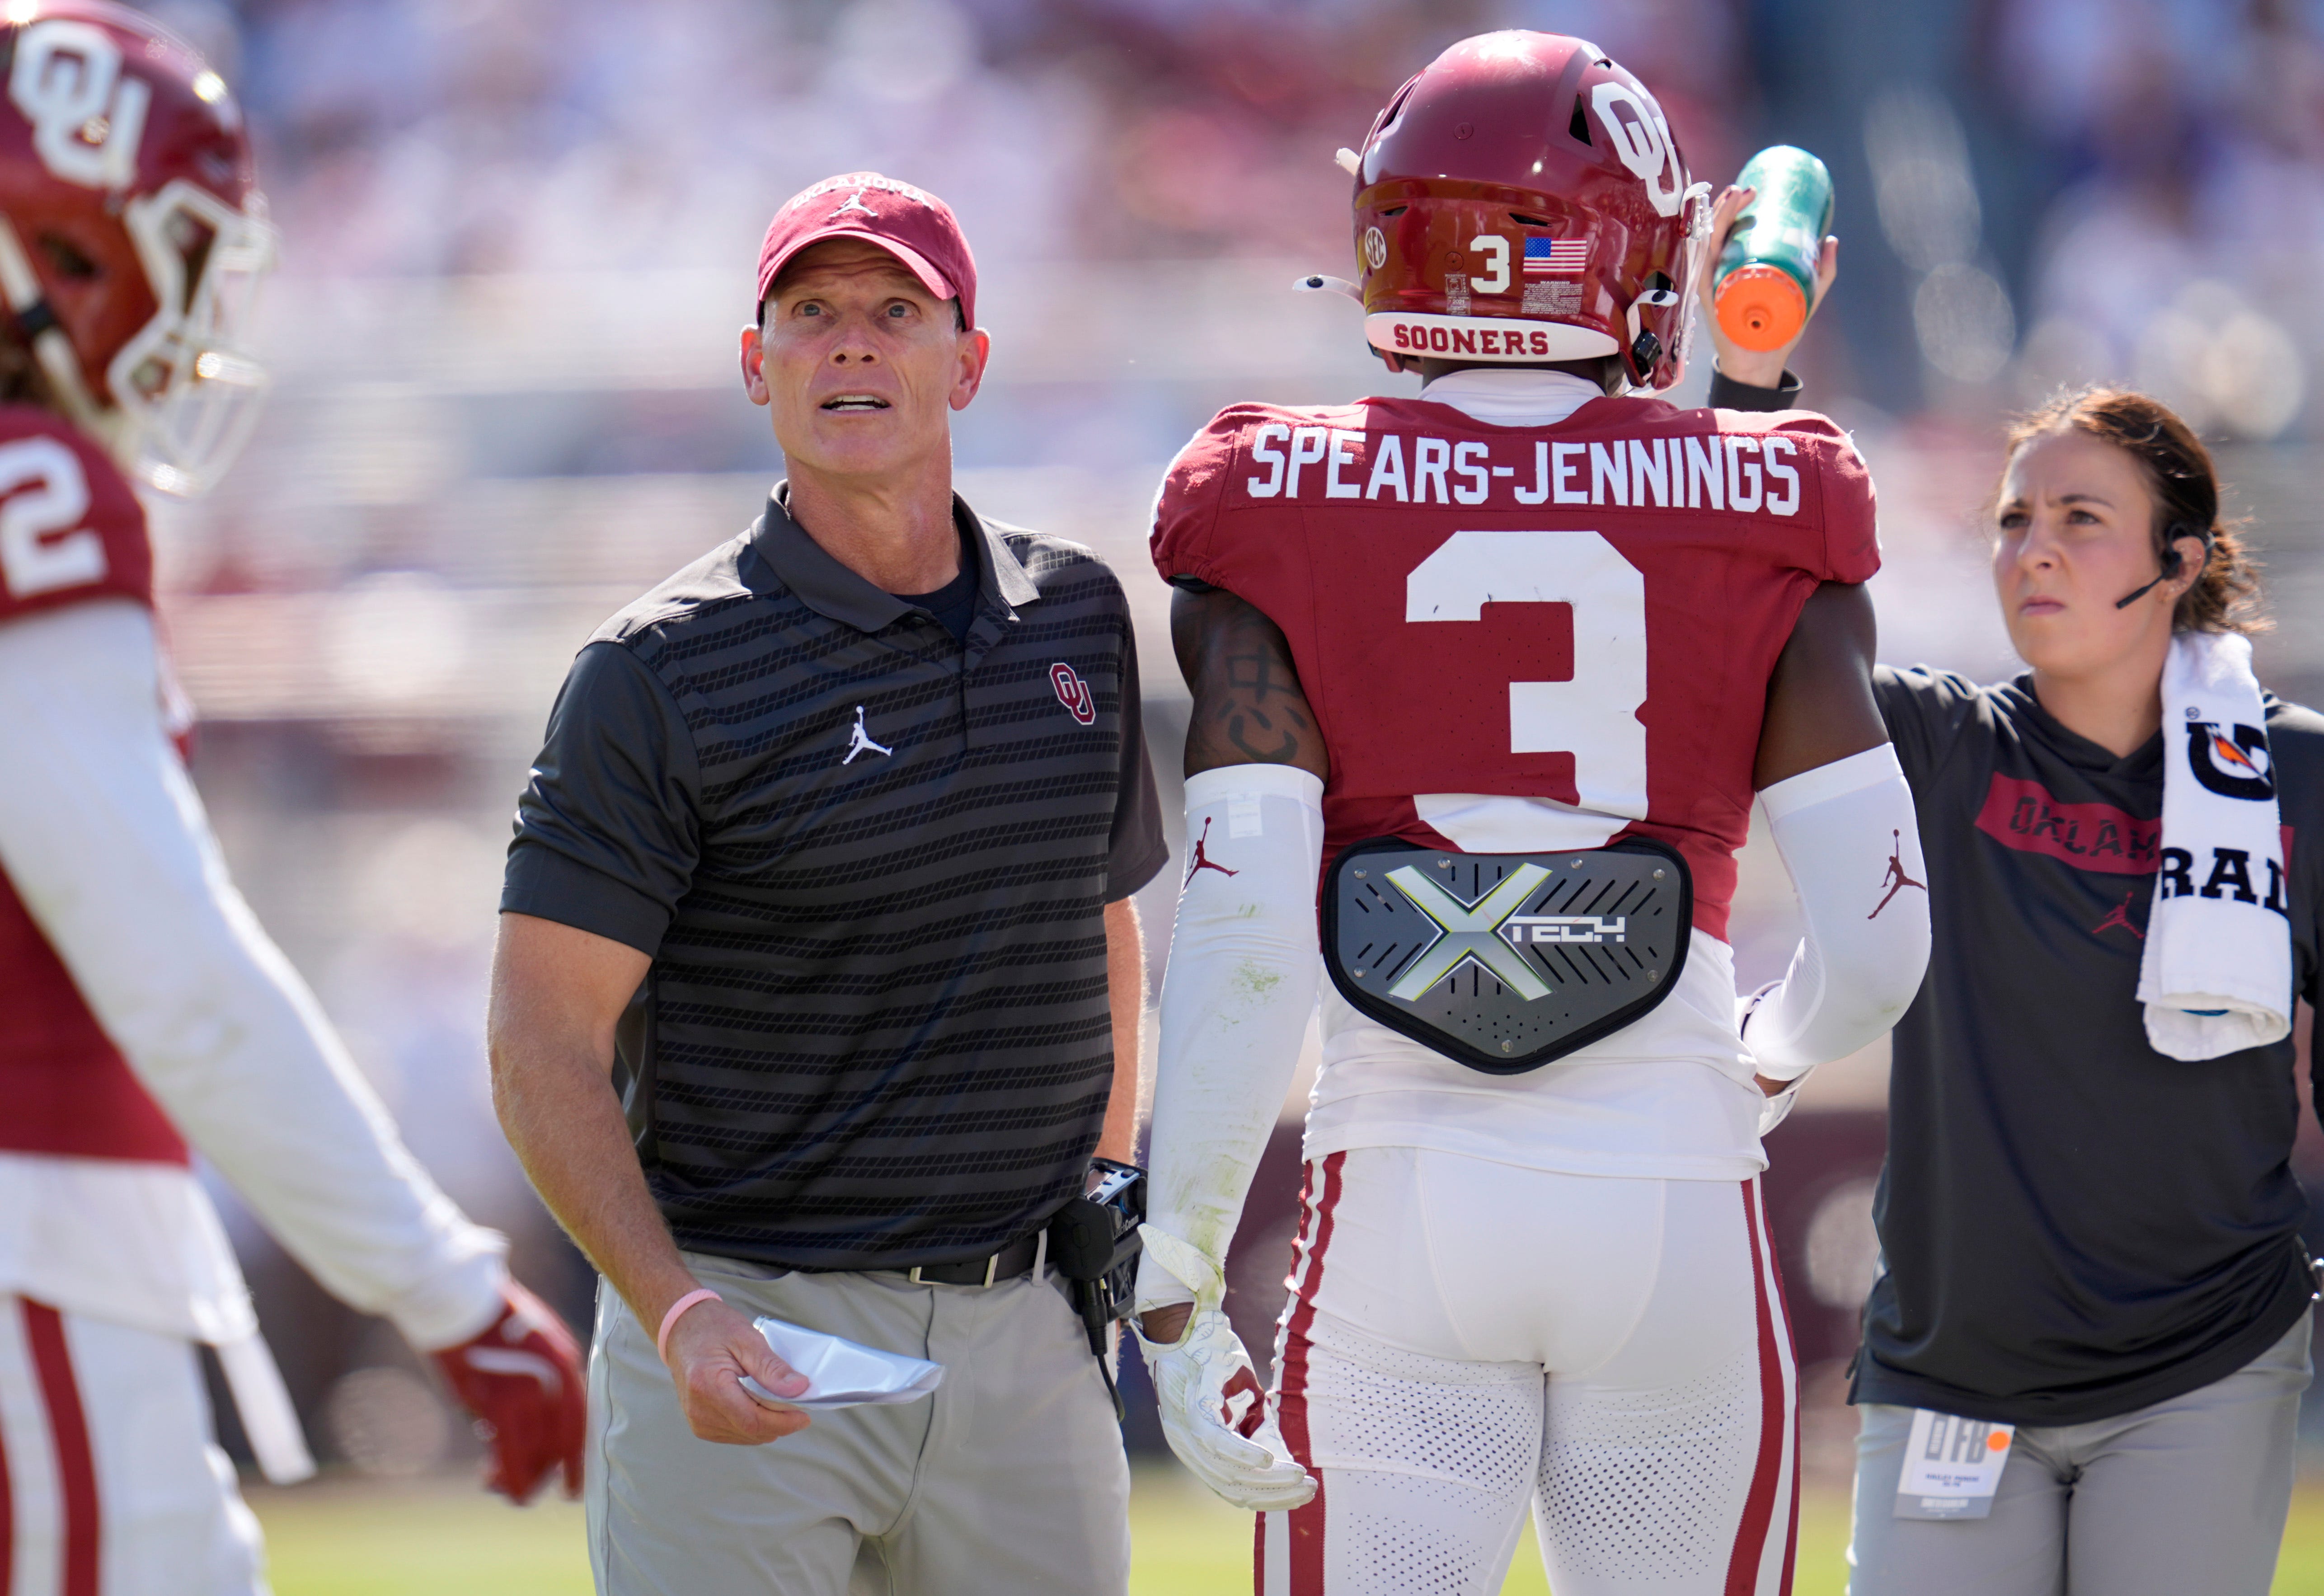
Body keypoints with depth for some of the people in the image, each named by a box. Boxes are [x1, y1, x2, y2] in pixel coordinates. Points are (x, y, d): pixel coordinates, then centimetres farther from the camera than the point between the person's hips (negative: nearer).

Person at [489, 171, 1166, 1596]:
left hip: (1022, 1334, 5)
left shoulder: (1076, 618, 9)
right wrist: (676, 1314, -24)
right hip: (746, 1334, -5)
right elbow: (546, 1048, -11)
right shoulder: (665, 673, -8)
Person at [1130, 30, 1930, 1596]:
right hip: (1678, 1199, 1)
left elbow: (1244, 937, -8)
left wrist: (1176, 1285, -4)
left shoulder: (1293, 517, -1)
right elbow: (1877, 937, -1)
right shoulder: (1759, 519, 1)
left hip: (1406, 1207, -1)